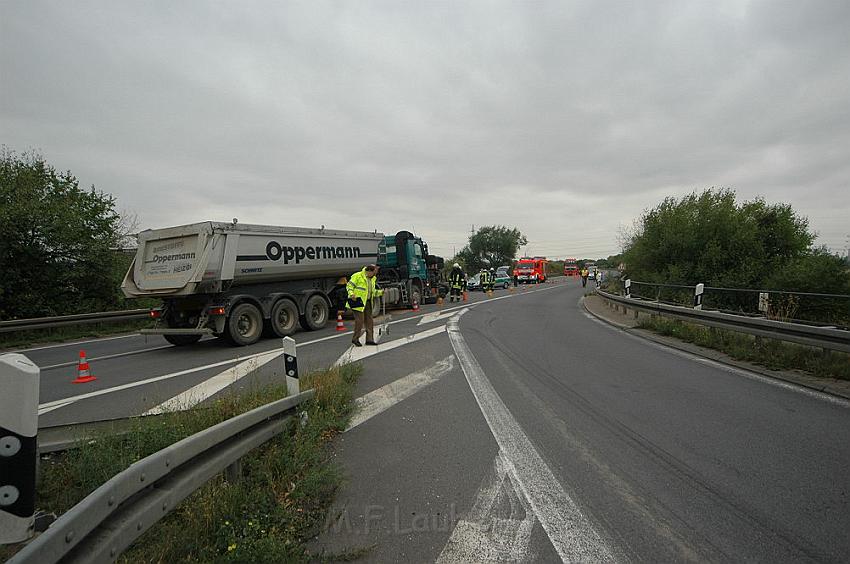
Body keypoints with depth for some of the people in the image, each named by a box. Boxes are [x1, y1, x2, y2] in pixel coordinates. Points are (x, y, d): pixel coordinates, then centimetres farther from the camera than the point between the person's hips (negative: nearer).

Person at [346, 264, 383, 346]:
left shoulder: (372, 279, 15)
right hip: (358, 302, -8)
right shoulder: (357, 276, -10)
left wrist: (381, 292, 8)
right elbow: (349, 285, -10)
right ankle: (355, 339, 8)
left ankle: (369, 339, 16)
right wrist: (351, 294, -26)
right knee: (360, 321, -7)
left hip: (367, 302, 8)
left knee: (369, 321, 8)